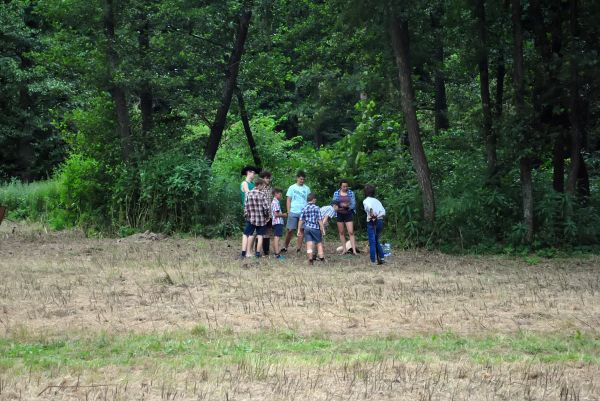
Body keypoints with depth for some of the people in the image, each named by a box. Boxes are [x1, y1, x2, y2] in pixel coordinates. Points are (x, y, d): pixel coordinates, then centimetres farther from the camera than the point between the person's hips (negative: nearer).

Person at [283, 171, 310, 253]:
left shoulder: (307, 188, 9)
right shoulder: (292, 188, 6)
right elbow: (288, 200, 6)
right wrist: (288, 212, -1)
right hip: (293, 212, -1)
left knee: (301, 231, -1)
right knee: (290, 230, -1)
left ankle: (298, 248, 2)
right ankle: (285, 247, 9)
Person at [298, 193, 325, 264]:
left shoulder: (304, 208, 3)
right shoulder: (316, 208, -6)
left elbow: (301, 220, 3)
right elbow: (320, 220, -8)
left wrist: (299, 230, 8)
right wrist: (323, 229, -3)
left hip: (306, 228, 2)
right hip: (315, 228, -2)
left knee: (309, 244, 1)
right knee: (319, 243, 11)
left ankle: (310, 259, -1)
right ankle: (321, 258, 12)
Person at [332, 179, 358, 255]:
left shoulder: (351, 193, -1)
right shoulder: (336, 193, 3)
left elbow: (353, 204, -3)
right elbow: (333, 203, 5)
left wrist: (347, 206, -23)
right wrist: (335, 206, -18)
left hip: (348, 214, -2)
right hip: (339, 214, 2)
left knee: (351, 232, -9)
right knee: (341, 232, 6)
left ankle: (354, 250, -11)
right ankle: (344, 249, 15)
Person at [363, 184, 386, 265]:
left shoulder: (366, 201, -1)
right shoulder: (377, 201, 15)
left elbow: (369, 206, -26)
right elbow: (383, 211, 3)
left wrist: (372, 214, -33)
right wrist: (377, 216, -6)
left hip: (372, 222, -6)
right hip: (380, 221, 6)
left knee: (372, 242, 0)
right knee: (377, 241, 19)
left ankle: (373, 261, 0)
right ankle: (381, 258, 15)